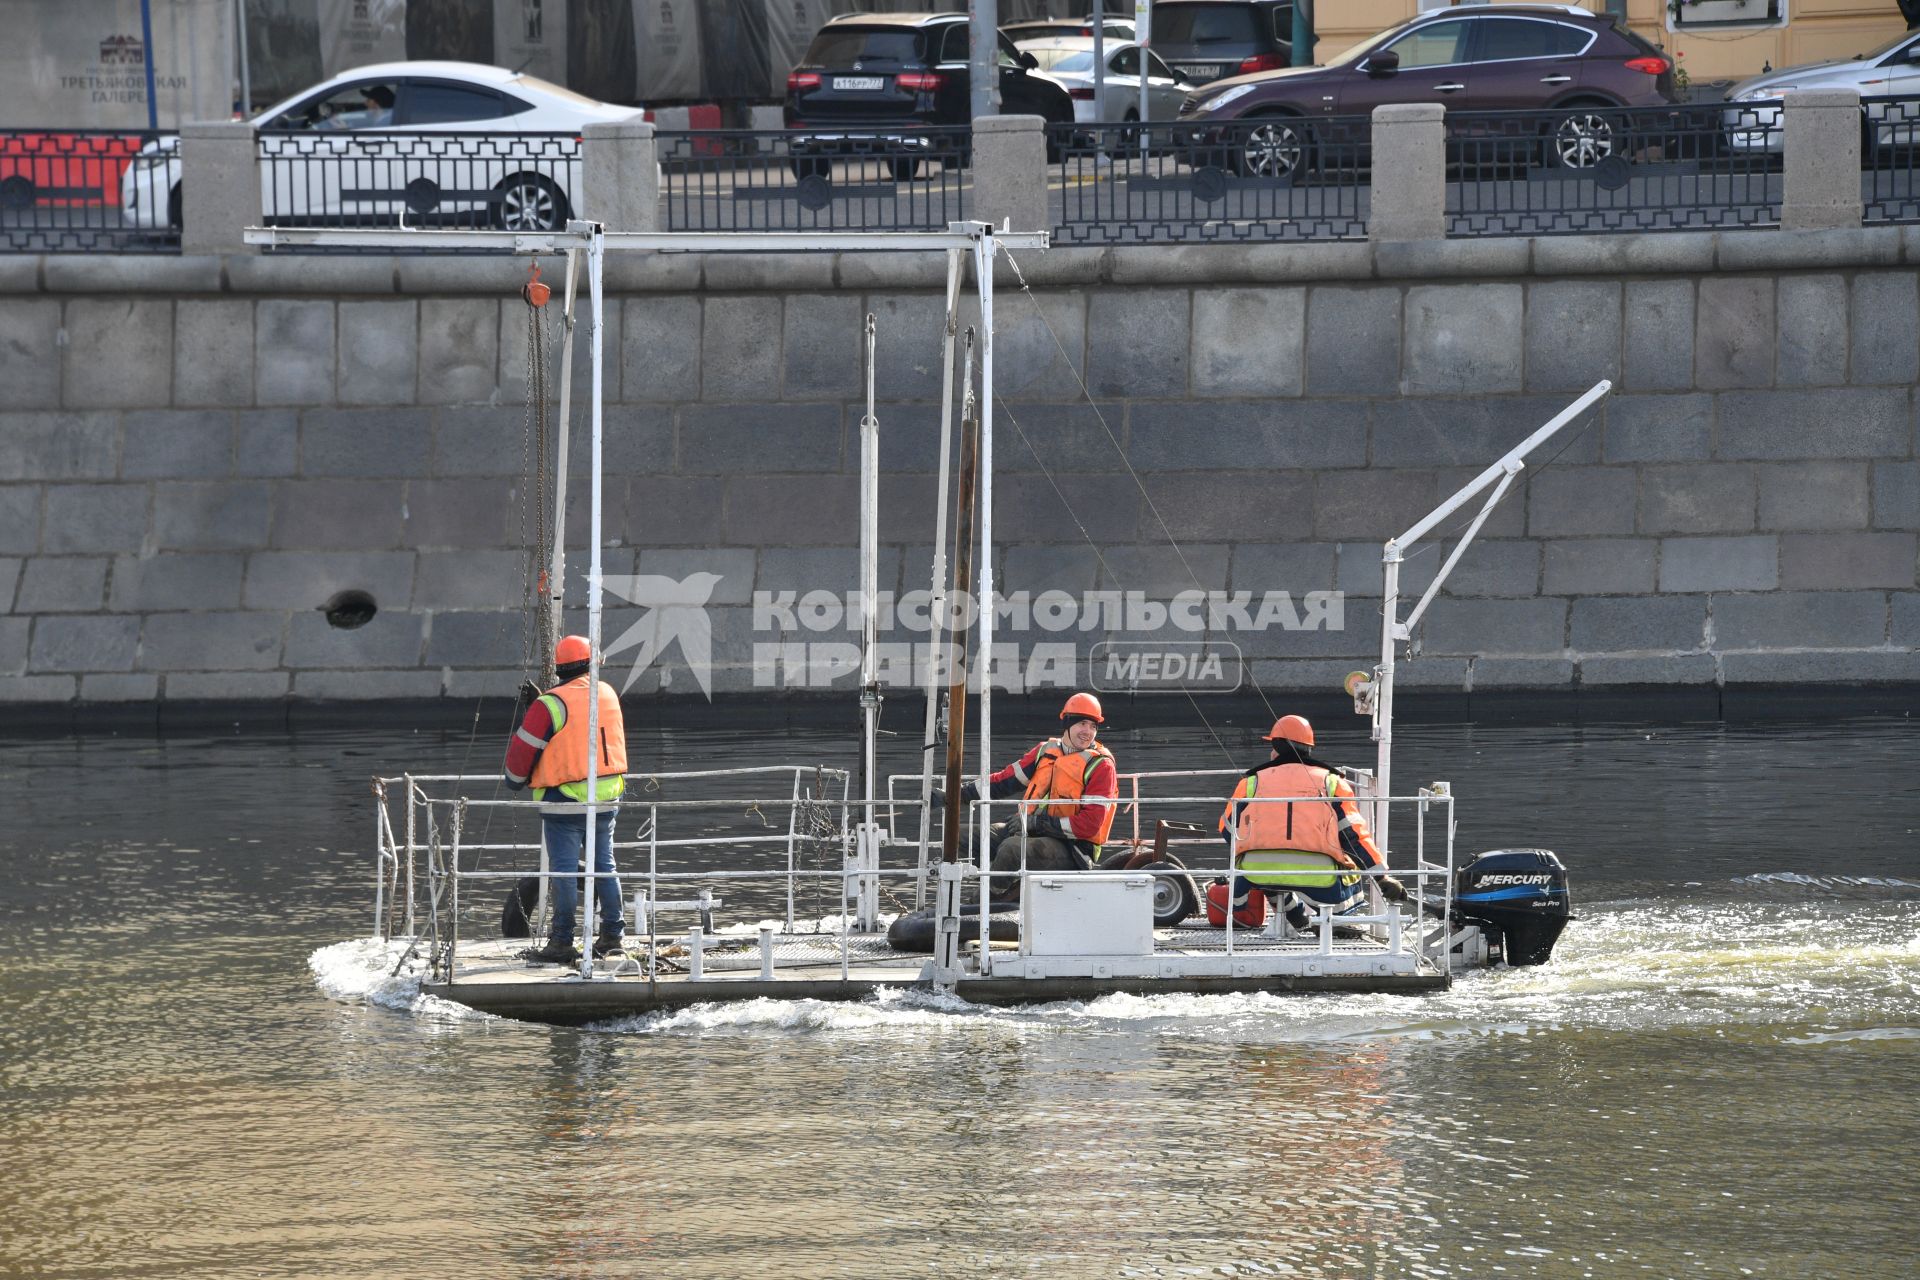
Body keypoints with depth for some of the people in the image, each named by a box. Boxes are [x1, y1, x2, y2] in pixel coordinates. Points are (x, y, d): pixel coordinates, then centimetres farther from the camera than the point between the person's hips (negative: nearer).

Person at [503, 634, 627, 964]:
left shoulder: (550, 705, -13)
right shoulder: (608, 695, 5)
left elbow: (523, 748, -9)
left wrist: (515, 780, 10)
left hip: (564, 801, -6)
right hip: (606, 799, 6)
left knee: (563, 870, -3)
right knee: (604, 866, 14)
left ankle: (562, 943, -3)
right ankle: (611, 935, 18)